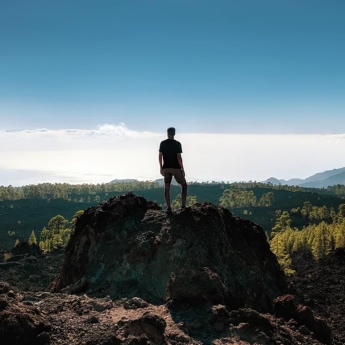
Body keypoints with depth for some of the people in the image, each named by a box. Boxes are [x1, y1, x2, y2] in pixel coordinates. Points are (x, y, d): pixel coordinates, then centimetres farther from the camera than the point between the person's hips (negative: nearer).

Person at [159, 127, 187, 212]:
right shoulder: (177, 144, -7)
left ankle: (169, 207, 0)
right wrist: (182, 169, -6)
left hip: (166, 168, 3)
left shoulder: (163, 143, 3)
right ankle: (183, 205, 3)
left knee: (166, 188, 6)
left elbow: (160, 156, 2)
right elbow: (179, 157, -12)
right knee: (184, 185, 12)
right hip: (176, 168, -3)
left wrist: (161, 168, 11)